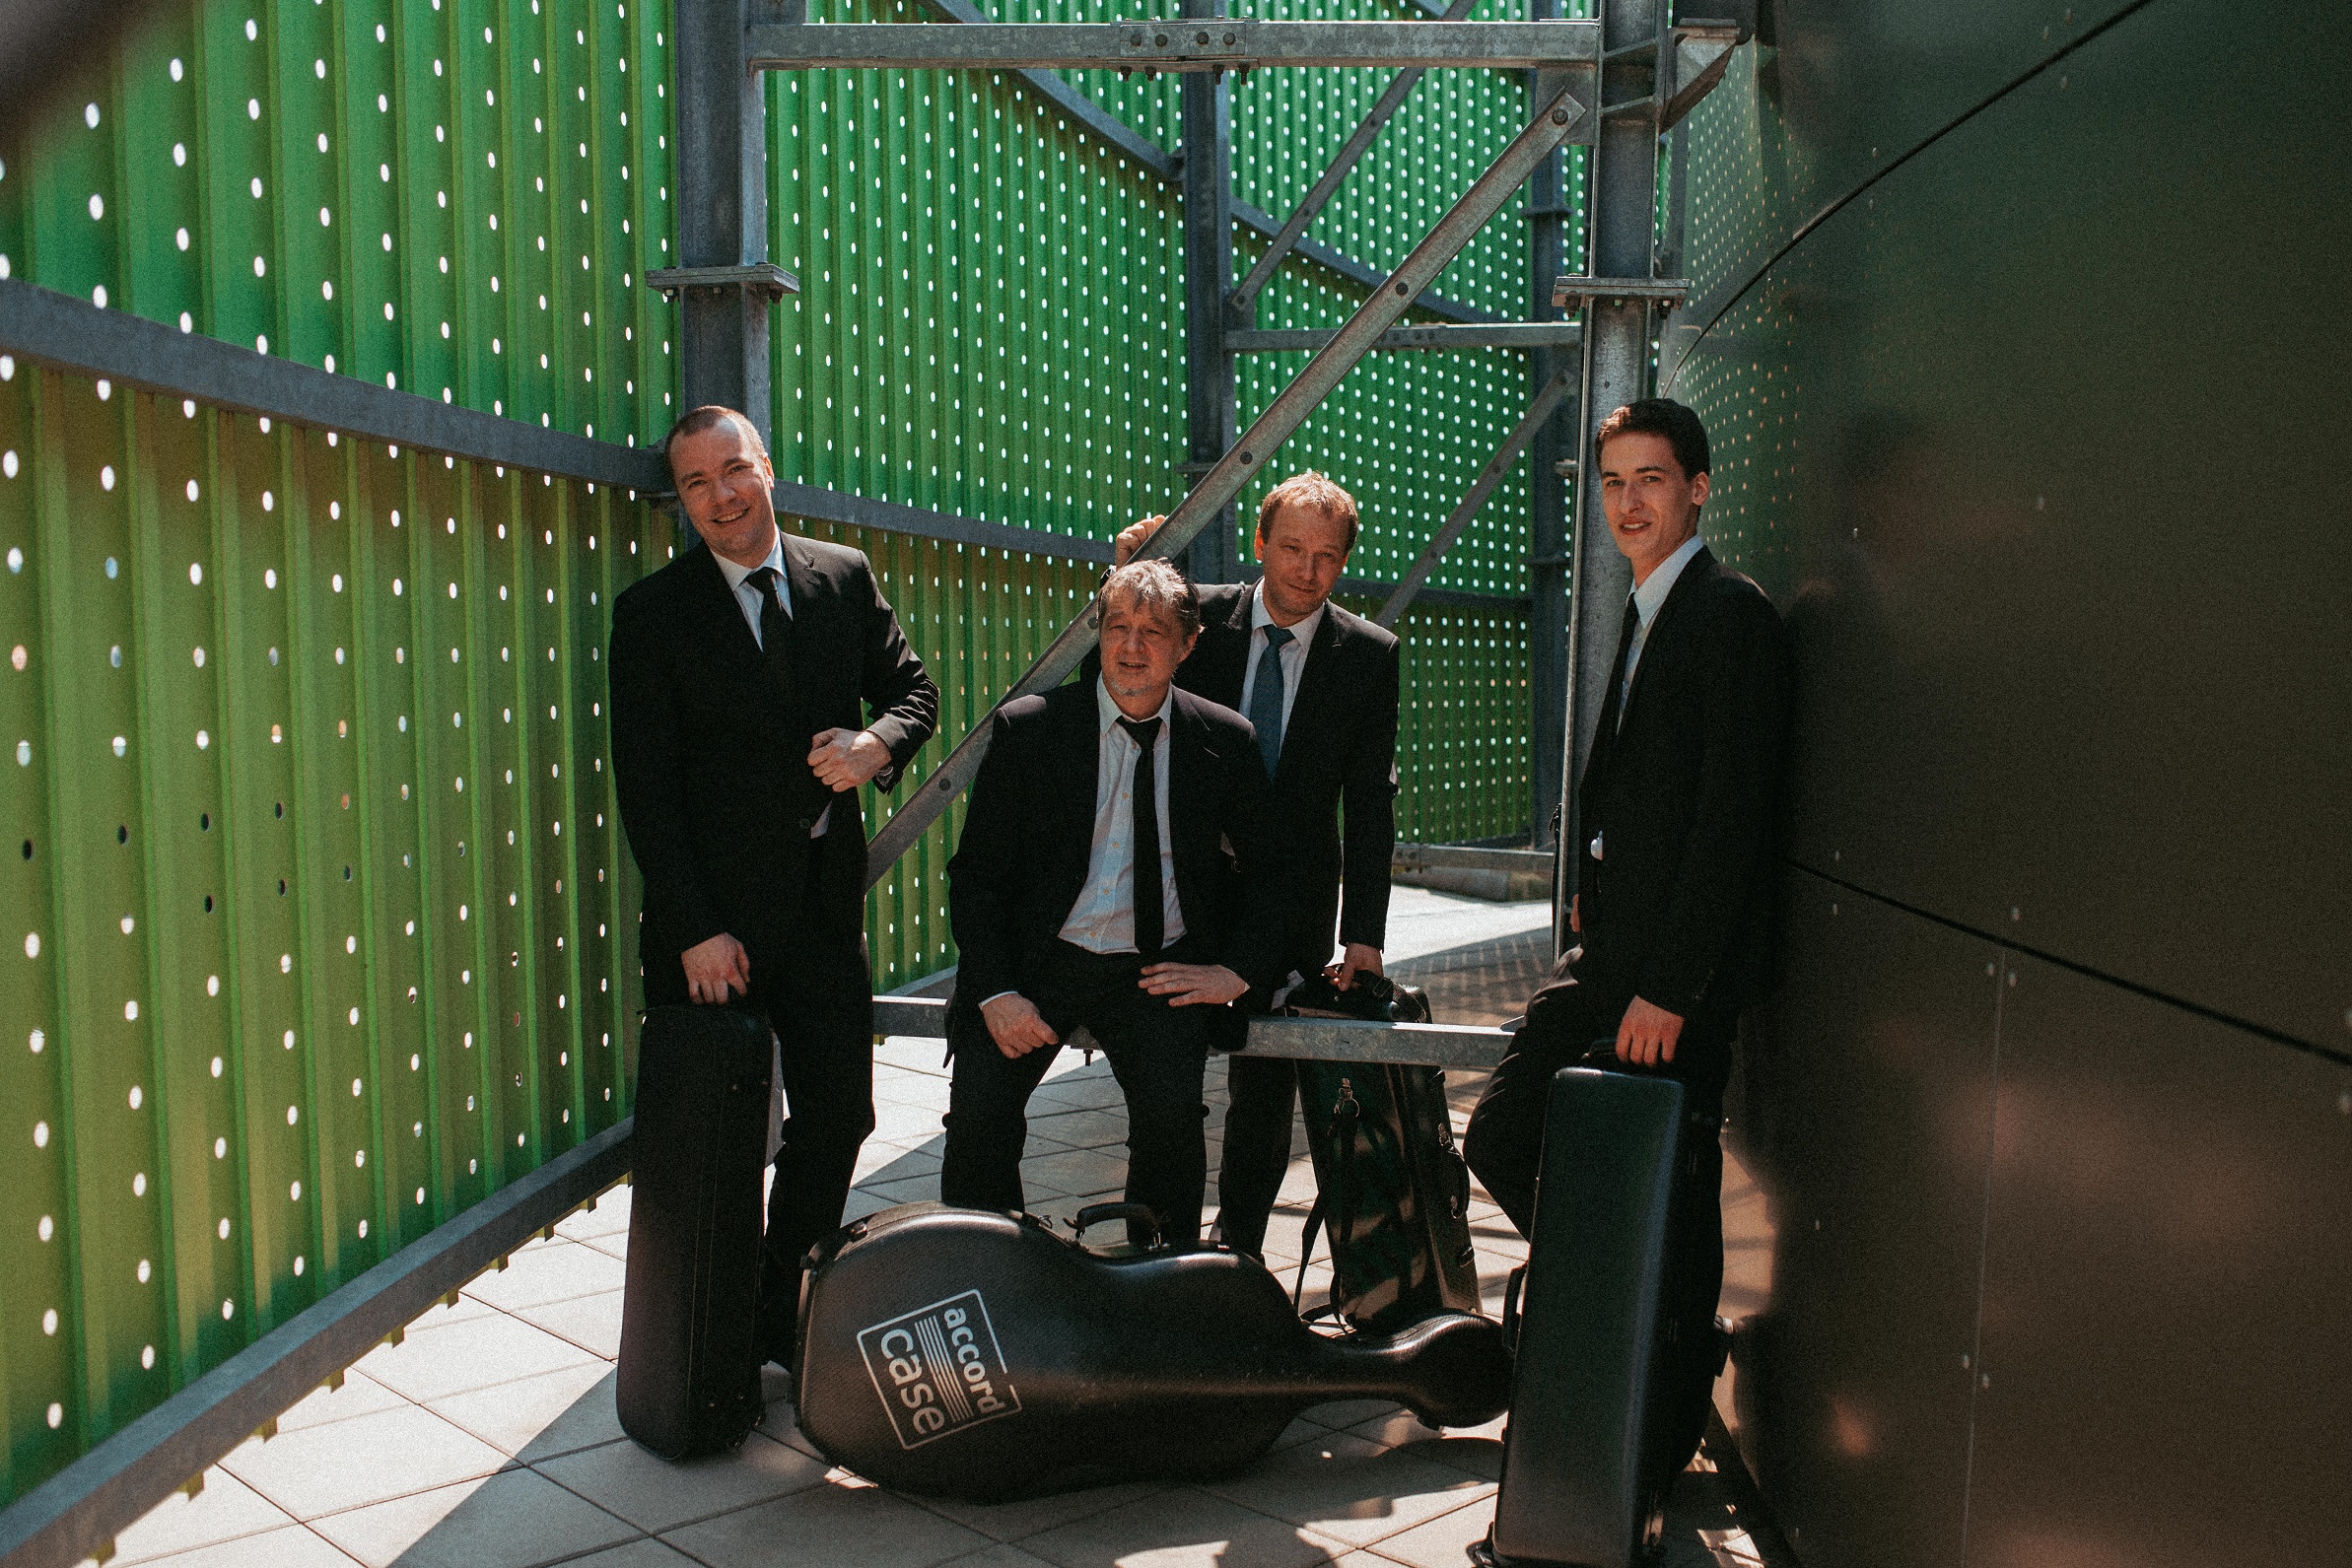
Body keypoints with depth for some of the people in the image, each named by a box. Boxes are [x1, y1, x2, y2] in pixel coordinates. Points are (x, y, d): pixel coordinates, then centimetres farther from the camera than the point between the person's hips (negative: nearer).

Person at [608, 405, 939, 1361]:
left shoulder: (846, 577, 8)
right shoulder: (652, 612, -2)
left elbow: (912, 689, 12)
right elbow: (645, 787, -6)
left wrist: (880, 742, -13)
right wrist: (695, 929, -13)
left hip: (825, 901, 3)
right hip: (713, 911, -3)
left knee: (839, 1118, 5)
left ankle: (775, 1312, 26)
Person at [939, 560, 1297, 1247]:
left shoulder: (1225, 741, 4)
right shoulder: (1026, 728, 0)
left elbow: (1270, 865, 12)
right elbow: (974, 872, 0)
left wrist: (1236, 970, -3)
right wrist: (995, 992, -13)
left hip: (1160, 971, 0)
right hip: (1039, 961, 0)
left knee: (1171, 1106, -25)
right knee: (978, 1107, -21)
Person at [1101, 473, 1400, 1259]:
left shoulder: (1369, 653, -3)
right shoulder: (1201, 617, -3)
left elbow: (1371, 802, -4)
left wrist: (1363, 933, -10)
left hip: (1293, 905, 0)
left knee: (1267, 1087, 10)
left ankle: (1238, 1246, 28)